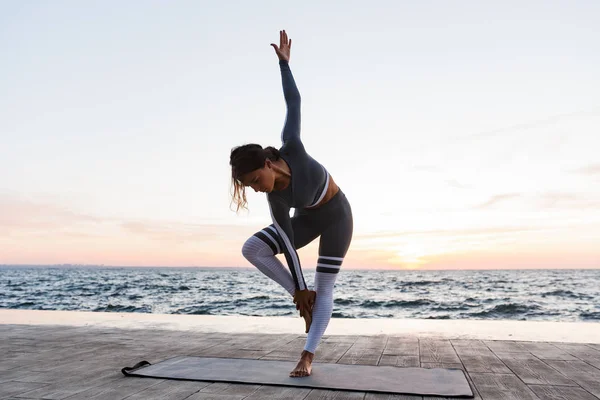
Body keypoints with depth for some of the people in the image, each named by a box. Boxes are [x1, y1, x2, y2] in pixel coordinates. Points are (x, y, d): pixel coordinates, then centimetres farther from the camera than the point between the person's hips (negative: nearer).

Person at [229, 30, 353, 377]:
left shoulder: (291, 148, -31)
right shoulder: (276, 200, -22)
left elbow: (294, 101, -17)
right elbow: (288, 244, -19)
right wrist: (298, 290, -15)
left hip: (336, 215, -3)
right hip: (307, 219, 3)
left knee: (325, 289, -7)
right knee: (252, 248, -15)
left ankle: (308, 358, -1)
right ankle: (306, 297, -6)